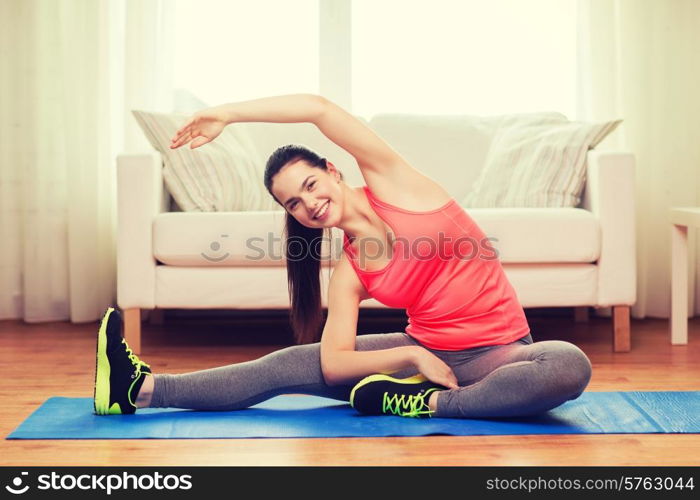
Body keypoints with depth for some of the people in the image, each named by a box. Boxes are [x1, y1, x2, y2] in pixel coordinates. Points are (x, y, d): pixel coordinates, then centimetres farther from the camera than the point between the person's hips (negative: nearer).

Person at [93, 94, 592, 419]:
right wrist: (413, 355, -20)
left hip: (498, 352, -3)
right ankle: (143, 389, -8)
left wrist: (226, 113, -14)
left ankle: (423, 404, -26)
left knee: (570, 365, -37)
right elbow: (334, 364, -5)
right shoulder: (348, 273, 1)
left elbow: (320, 108, -20)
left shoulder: (392, 182, -9)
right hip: (425, 350, 3)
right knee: (292, 364, -8)